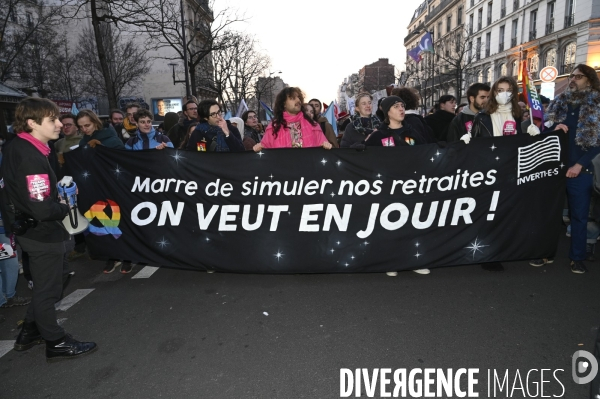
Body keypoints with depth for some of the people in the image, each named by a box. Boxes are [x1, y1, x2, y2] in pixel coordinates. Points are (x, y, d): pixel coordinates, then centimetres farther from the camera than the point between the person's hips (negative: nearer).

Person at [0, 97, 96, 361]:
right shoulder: (32, 158, -26)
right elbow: (42, 209, -31)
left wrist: (59, 193, 5)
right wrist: (65, 209, -12)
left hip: (28, 229, 10)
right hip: (42, 232, -9)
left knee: (43, 286, 24)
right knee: (48, 290, 6)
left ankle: (29, 334, 39)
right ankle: (56, 343, 23)